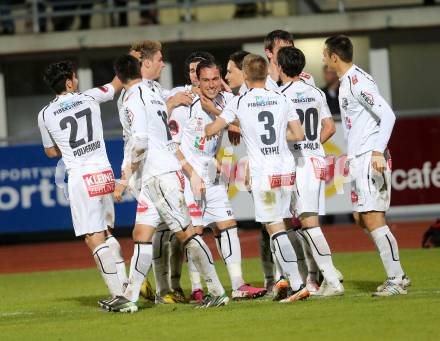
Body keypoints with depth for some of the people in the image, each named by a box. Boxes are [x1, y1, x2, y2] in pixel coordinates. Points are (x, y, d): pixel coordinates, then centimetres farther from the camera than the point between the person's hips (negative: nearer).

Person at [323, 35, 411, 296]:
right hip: (358, 159, 10)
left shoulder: (358, 82, -14)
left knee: (373, 219, -11)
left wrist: (378, 152, -26)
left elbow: (388, 115, -21)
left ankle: (396, 280, -8)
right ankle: (398, 276, 14)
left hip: (370, 158, -10)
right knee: (361, 217, 11)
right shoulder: (346, 82, 16)